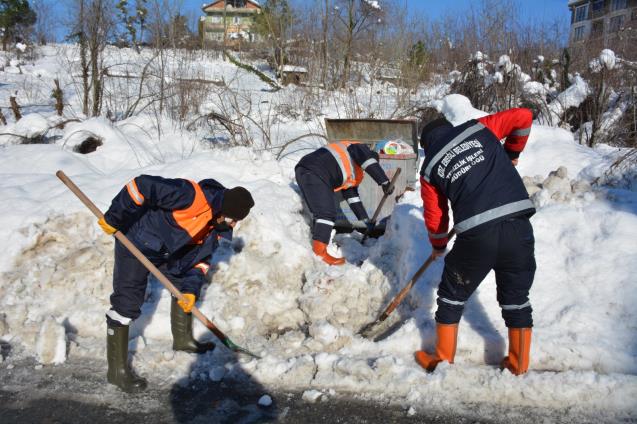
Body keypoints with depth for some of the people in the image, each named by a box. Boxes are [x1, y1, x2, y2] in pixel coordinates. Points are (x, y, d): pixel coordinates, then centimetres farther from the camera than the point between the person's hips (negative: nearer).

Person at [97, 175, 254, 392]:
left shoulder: (218, 226, -6)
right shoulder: (191, 195, -33)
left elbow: (201, 257, 3)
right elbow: (142, 186, -34)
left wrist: (191, 290, -7)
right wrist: (113, 219, -27)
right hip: (135, 243, -8)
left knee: (185, 283, 14)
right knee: (127, 302, -9)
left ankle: (182, 338, 34)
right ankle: (117, 370, 0)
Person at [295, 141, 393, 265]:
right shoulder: (359, 148, 12)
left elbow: (351, 196, 32)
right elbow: (371, 164, -9)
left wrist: (366, 221, 30)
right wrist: (385, 182, -7)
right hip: (314, 173, -10)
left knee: (321, 213, 17)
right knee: (327, 213, -12)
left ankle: (316, 247, 20)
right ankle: (319, 253, -15)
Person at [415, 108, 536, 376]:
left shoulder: (430, 168, 12)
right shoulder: (479, 129, 13)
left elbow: (435, 216, 16)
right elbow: (523, 117, 14)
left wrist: (438, 246, 34)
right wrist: (512, 153, 29)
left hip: (477, 236, -2)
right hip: (518, 227, 2)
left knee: (452, 296, 20)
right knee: (516, 298, 20)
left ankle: (443, 361, 30)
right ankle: (519, 366, 30)